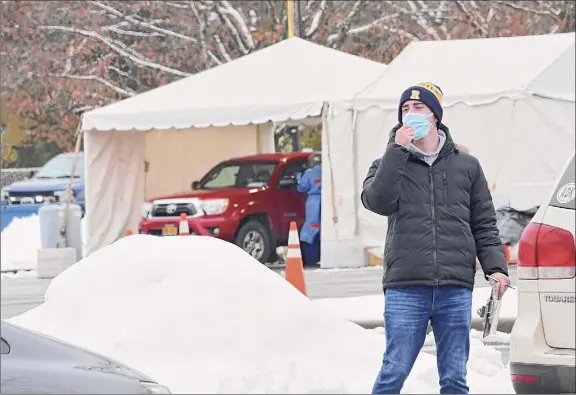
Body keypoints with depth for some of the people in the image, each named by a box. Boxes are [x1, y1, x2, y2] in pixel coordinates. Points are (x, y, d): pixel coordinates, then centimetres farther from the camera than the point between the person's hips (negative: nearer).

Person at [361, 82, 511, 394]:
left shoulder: (466, 166, 15)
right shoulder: (390, 165, 12)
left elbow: (484, 225, 14)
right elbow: (377, 201, -9)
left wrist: (495, 267, 0)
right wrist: (396, 150, -10)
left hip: (456, 290, 2)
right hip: (405, 289, -1)